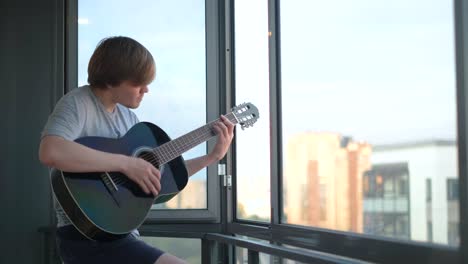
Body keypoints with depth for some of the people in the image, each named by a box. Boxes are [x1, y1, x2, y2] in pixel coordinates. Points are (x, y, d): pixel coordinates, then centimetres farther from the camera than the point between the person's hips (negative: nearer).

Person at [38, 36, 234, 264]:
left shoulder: (127, 116, 12)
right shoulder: (78, 103, -12)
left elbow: (158, 174, 17)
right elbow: (50, 152, -33)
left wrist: (213, 156, 11)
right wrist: (126, 163, -28)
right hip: (87, 236, -8)